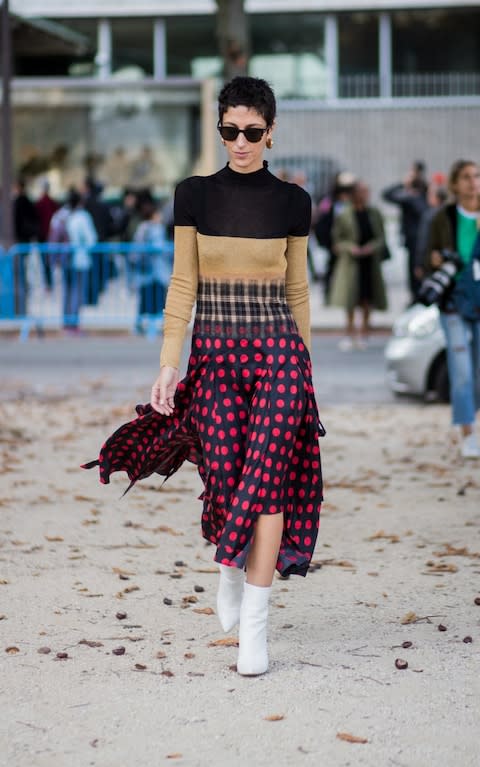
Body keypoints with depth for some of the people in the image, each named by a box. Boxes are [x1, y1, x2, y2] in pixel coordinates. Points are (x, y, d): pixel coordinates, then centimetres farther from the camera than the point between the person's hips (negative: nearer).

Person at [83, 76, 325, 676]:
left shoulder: (291, 201, 3)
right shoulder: (195, 195, 2)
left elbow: (296, 288, 11)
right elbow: (183, 284, 2)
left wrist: (304, 363, 14)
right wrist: (168, 365, -4)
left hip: (279, 351, 0)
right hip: (214, 352, 0)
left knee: (266, 479, -9)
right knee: (225, 480, -1)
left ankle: (253, 627, -5)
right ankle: (230, 569, 32)